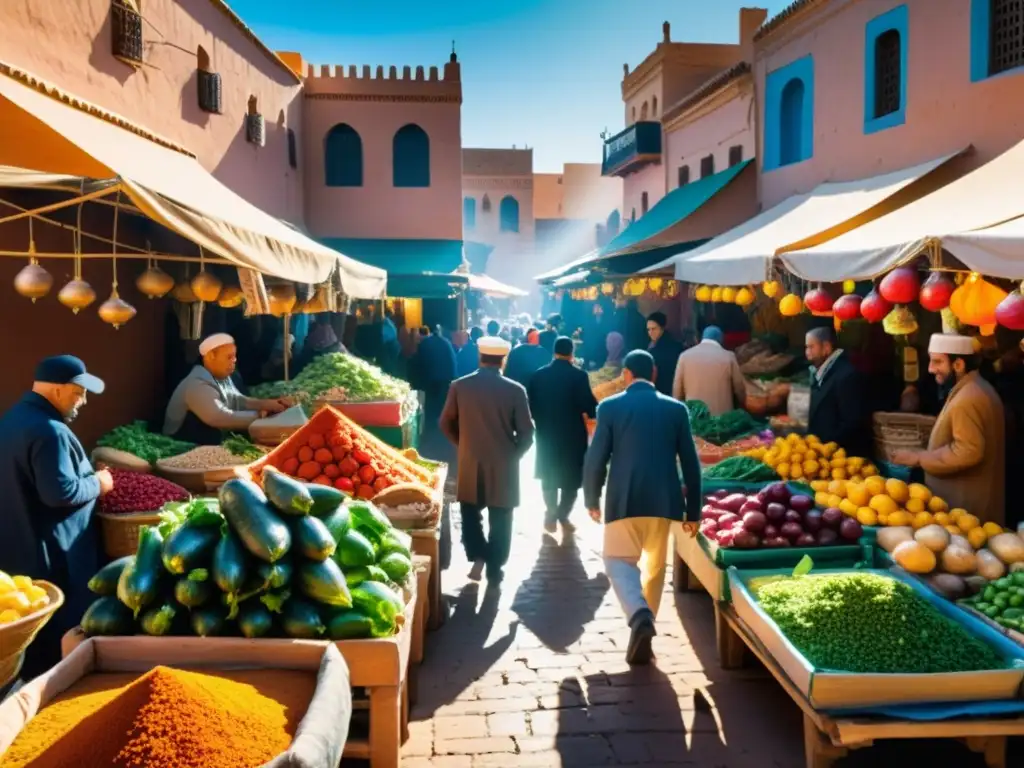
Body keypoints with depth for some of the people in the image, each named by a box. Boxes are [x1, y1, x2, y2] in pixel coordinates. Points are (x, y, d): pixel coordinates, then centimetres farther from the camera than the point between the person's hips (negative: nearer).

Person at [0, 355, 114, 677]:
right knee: (65, 630, 5)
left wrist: (88, 477, 13)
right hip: (51, 552, -10)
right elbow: (60, 493, -27)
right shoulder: (49, 430, -23)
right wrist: (97, 483, -10)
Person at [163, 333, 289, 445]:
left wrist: (267, 404, -10)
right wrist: (259, 415, -30)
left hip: (213, 441, 10)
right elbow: (223, 419, -36)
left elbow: (238, 401, 6)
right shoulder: (198, 386, -26)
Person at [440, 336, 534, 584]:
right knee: (499, 520, 11)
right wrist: (513, 454, 10)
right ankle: (494, 569, 16)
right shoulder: (515, 390, -10)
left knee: (471, 512, 20)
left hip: (470, 463, 1)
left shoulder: (459, 386, -6)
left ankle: (477, 556, 6)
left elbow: (446, 424, 3)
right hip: (503, 465, -1)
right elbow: (526, 433, -7)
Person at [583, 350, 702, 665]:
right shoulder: (676, 409, 5)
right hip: (663, 499, 3)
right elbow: (691, 463, 6)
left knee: (619, 560, 7)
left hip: (623, 499, -2)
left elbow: (595, 459, -3)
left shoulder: (610, 406, -1)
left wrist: (592, 500, 10)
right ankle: (644, 628, 23)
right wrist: (693, 509, 14)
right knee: (654, 566, 17)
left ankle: (640, 614, -19)